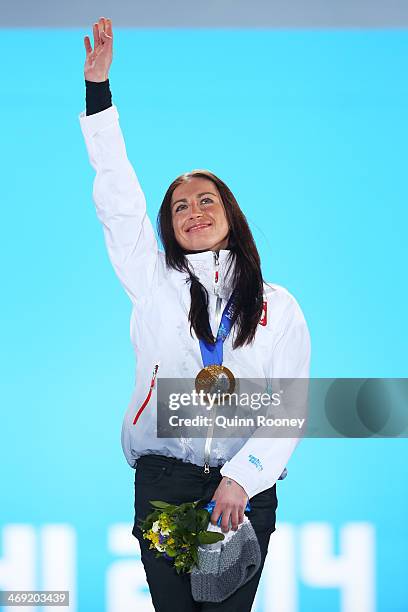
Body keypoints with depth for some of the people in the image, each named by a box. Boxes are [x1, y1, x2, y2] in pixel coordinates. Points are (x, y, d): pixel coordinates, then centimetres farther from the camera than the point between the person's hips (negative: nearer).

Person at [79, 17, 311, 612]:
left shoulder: (277, 306, 7)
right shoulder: (155, 284, 9)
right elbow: (119, 200, 2)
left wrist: (243, 477, -13)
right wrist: (98, 88, -4)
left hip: (246, 487, 0)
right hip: (163, 479, 0)